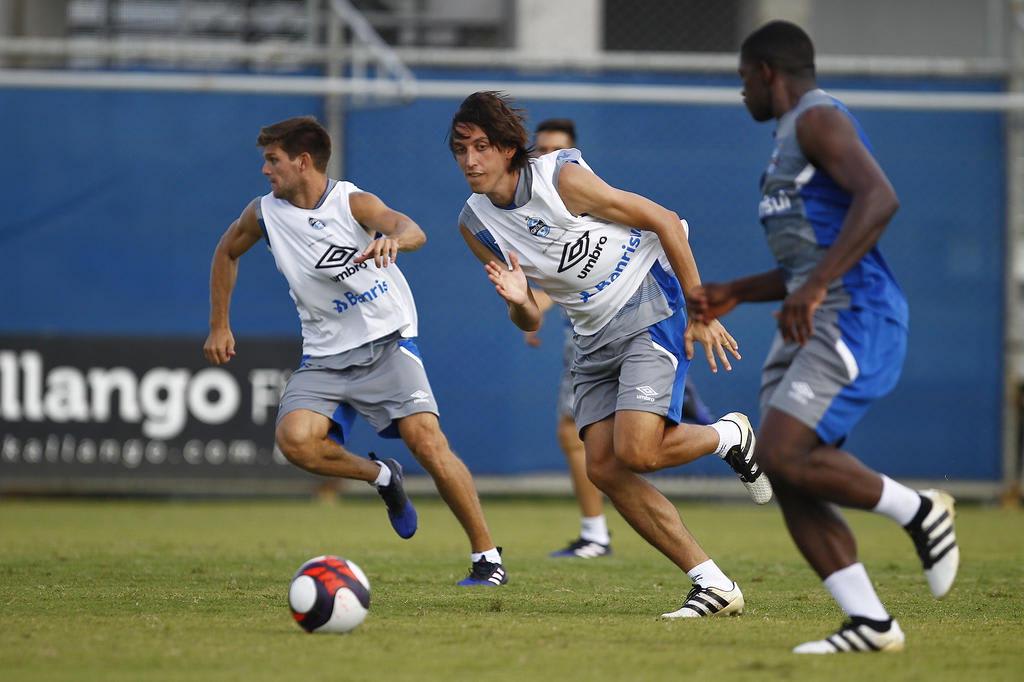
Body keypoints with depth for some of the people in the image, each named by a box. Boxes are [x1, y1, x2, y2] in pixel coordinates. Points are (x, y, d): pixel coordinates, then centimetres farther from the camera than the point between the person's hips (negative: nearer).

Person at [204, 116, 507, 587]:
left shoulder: (353, 203, -11)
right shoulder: (265, 214, 2)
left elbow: (412, 231, -29)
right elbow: (226, 252, 22)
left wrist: (392, 240, -54)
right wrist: (219, 327, 19)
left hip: (387, 341, -4)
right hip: (325, 355, 4)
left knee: (425, 439, -20)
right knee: (294, 438, -24)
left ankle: (487, 558, -10)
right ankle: (381, 477, 4)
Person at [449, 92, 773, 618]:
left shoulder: (562, 178, -18)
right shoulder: (475, 225, 1)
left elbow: (664, 220, -12)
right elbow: (529, 322, 9)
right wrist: (519, 303, -17)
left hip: (650, 312, -7)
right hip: (593, 338, 7)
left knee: (635, 452, -23)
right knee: (603, 468, -8)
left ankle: (731, 436, 9)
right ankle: (713, 586, -3)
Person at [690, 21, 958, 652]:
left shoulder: (818, 119, -7)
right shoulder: (797, 135, 25)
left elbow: (880, 198, -24)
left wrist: (814, 286, -29)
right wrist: (735, 293, 23)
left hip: (855, 318, -10)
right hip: (815, 325, 10)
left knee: (783, 457, -21)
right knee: (786, 478, -1)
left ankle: (920, 511, -3)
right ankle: (869, 623, -3)